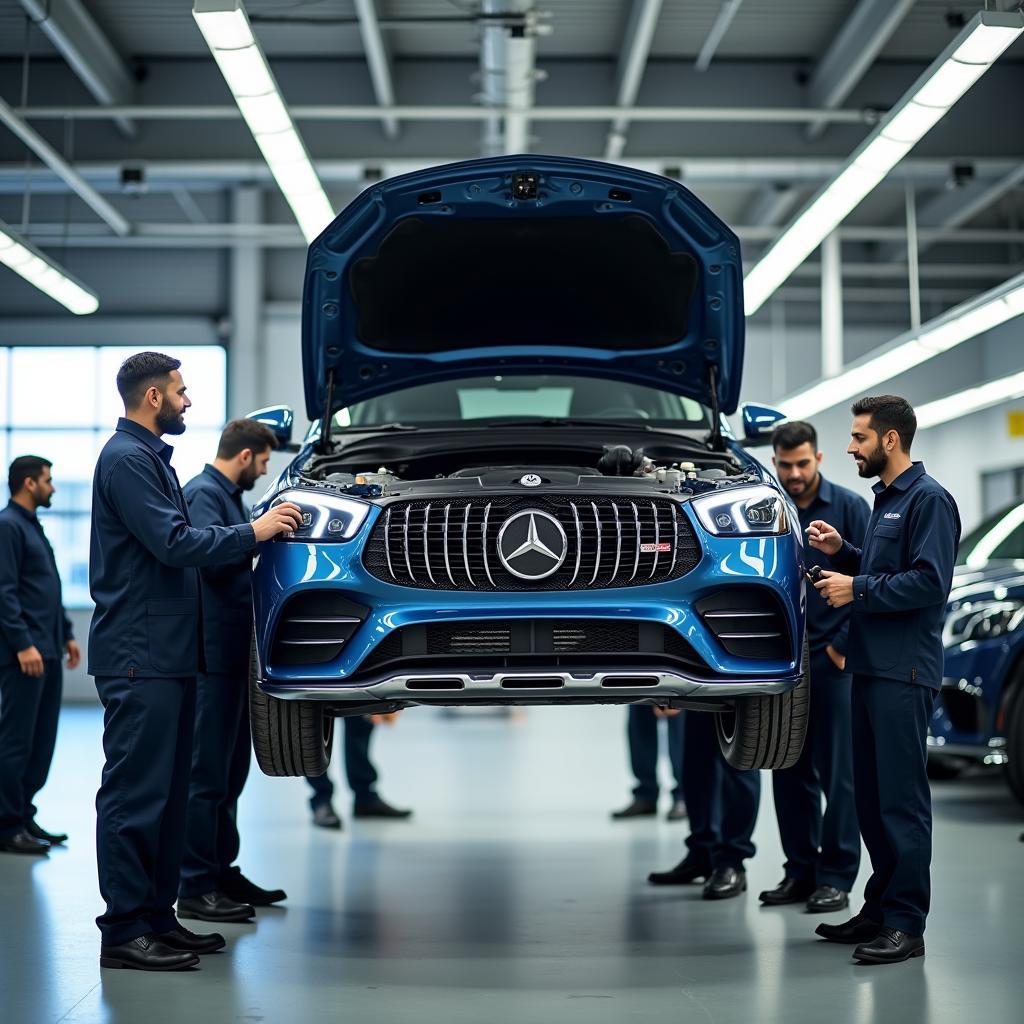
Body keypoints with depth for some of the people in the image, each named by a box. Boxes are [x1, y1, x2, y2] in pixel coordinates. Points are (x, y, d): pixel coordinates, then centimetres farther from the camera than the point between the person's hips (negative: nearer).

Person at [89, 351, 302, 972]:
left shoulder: (151, 457, 22)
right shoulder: (126, 459, -11)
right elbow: (174, 544, -19)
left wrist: (257, 529, 16)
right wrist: (254, 531, -12)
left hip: (168, 654, 11)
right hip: (139, 655, -11)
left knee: (167, 792, 12)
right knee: (135, 792, -8)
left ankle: (158, 917, 18)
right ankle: (124, 932, -4)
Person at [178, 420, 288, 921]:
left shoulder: (230, 496, 21)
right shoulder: (202, 493, -10)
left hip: (234, 653, 10)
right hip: (213, 653, -10)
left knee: (230, 771, 15)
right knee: (207, 773, -8)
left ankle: (222, 872, 23)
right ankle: (195, 887, -4)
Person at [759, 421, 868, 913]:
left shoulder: (849, 507, -1)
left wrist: (845, 646, -9)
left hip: (832, 657, -4)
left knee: (838, 773, -2)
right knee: (789, 772, 8)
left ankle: (836, 877, 4)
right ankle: (800, 871, 17)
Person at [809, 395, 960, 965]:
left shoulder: (928, 499, -10)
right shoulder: (885, 499, 21)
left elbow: (929, 581, -19)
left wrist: (857, 589, -15)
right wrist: (841, 551, 13)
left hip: (905, 672, -10)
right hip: (872, 665, 10)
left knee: (902, 799, -8)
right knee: (872, 797, 13)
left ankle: (907, 924, -5)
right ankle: (880, 910, 21)